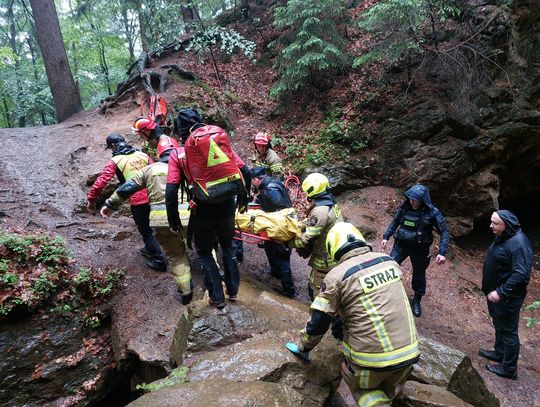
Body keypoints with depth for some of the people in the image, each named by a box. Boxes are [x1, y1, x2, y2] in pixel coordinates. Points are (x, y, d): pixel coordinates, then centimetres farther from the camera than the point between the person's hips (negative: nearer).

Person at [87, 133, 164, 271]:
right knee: (147, 225, 27)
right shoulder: (142, 154, 11)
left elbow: (101, 181, -7)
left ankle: (158, 260, 14)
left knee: (145, 230, 10)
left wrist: (91, 200, 3)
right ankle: (150, 249, 44)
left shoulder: (115, 161, -2)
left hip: (138, 201, -5)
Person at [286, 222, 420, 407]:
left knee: (360, 387, 24)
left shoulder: (337, 275, -13)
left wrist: (303, 348, 13)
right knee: (386, 391, 31)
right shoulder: (388, 261, 2)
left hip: (372, 358, -5)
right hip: (409, 353, 5)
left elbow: (318, 322, -6)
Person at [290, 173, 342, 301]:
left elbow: (308, 238, -24)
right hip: (335, 257, 10)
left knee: (315, 290, 5)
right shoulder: (331, 204, 4)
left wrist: (288, 243, -14)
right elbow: (312, 223, 10)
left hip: (325, 260, -10)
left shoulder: (320, 211, -26)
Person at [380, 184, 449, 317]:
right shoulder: (404, 207, -10)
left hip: (419, 248, -1)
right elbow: (395, 222, 7)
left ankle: (417, 300, 37)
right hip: (401, 244, 2)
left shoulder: (433, 213, -17)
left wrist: (442, 252, -20)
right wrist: (386, 237, 1)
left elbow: (444, 232, -11)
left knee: (419, 275, 14)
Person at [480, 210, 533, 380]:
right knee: (499, 325, 25)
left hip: (507, 297, -9)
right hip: (496, 292, 9)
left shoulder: (519, 244, -27)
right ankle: (499, 353, 45)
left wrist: (501, 292, -30)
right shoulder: (502, 237, 4)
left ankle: (509, 368, 21)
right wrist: (491, 290, 21)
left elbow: (521, 274, -31)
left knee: (508, 331, 5)